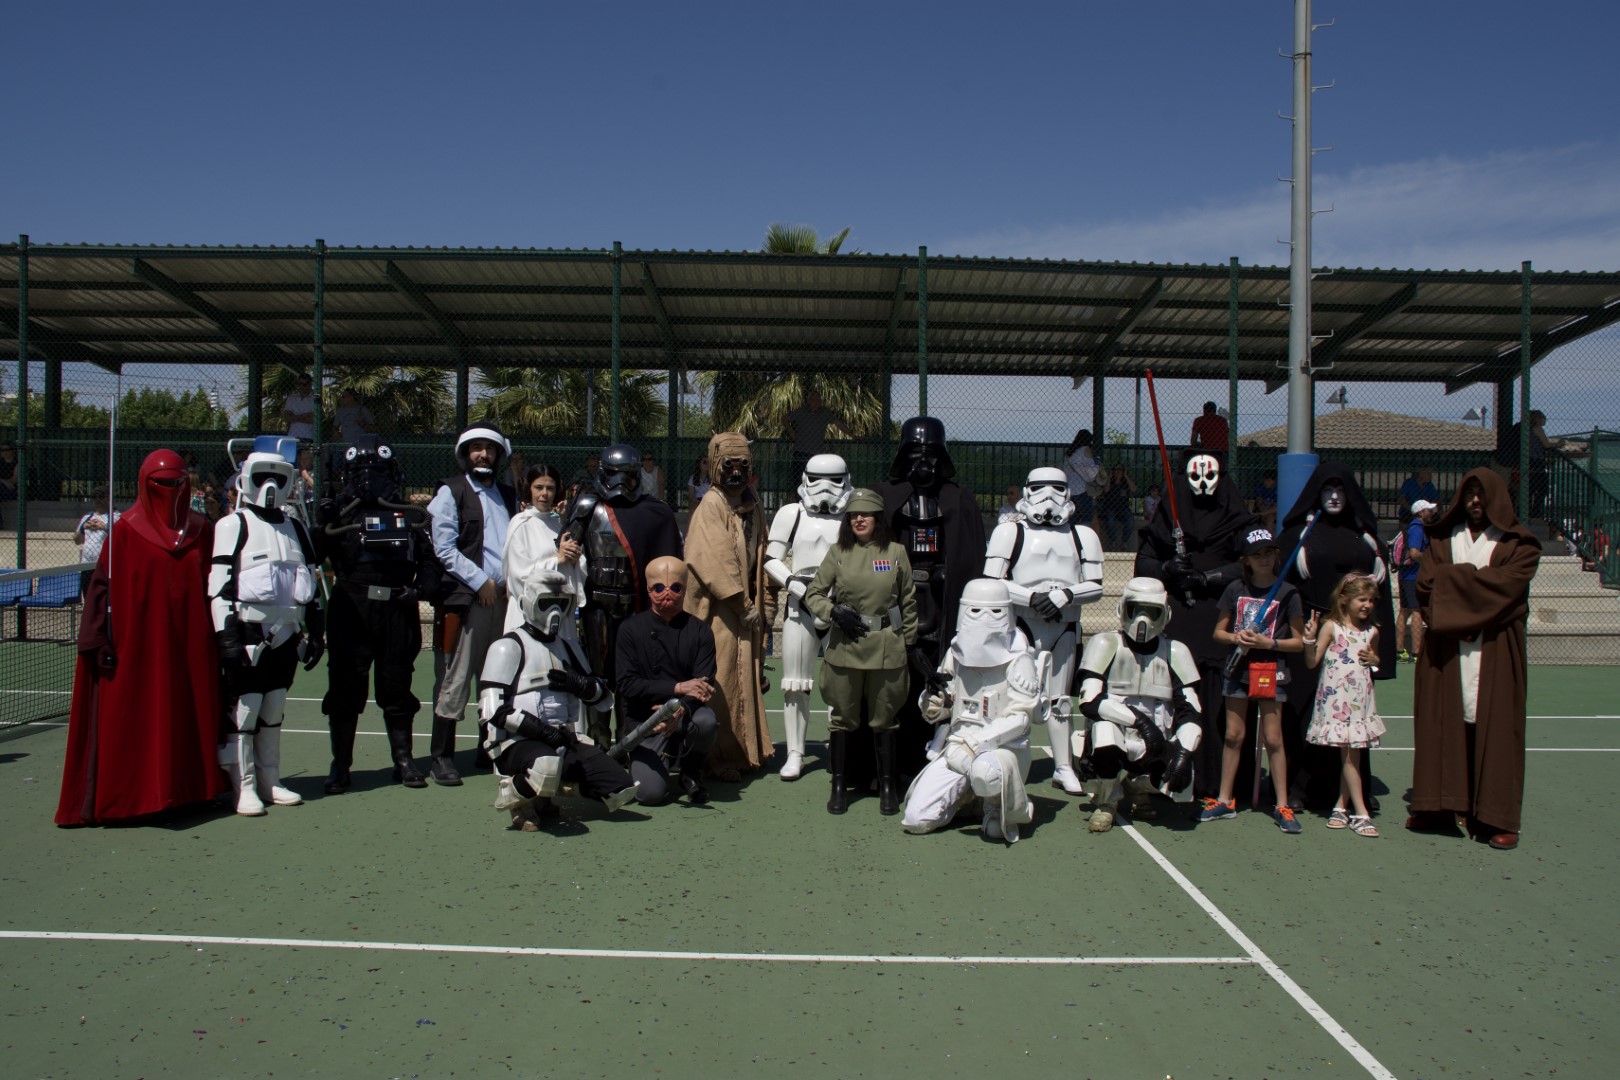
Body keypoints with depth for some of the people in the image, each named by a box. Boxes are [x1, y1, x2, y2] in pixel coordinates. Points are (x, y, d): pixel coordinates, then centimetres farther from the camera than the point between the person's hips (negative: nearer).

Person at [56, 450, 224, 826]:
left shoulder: (201, 530, 9)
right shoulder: (126, 530, -1)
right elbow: (103, 586, -3)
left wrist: (218, 635, 7)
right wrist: (100, 641, -10)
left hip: (190, 645, 3)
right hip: (138, 645, -3)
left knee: (187, 717, 6)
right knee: (130, 722, -1)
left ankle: (186, 790, 15)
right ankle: (117, 799, 5)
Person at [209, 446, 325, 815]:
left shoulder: (295, 528, 16)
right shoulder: (233, 526, -3)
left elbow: (310, 581, 19)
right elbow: (219, 586, -9)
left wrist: (316, 630, 15)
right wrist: (227, 635, -16)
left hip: (286, 634, 6)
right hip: (248, 634, -6)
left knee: (274, 710, 11)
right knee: (243, 709, -4)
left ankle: (269, 782, 18)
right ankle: (244, 788, 2)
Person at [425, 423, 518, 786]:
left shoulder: (508, 495, 20)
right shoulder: (450, 492, 2)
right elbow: (444, 548, -6)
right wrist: (480, 582, -11)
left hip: (504, 596, 5)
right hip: (465, 598, -5)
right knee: (455, 678, -5)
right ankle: (441, 756, 2)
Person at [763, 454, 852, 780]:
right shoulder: (791, 514, 6)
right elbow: (771, 560, 6)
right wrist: (795, 584, -11)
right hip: (800, 606, 1)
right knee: (796, 684, 5)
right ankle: (795, 754, 14)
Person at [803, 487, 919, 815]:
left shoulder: (896, 552, 3)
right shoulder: (837, 553, 3)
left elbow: (909, 602, 9)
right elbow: (813, 594, 5)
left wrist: (910, 642, 10)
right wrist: (834, 611, -13)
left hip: (887, 647, 0)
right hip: (845, 646, 1)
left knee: (884, 719, 9)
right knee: (841, 717, 7)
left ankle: (887, 786, 21)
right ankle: (839, 785, 18)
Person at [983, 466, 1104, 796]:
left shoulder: (1082, 536, 10)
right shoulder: (1011, 533, 1)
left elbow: (1095, 586, 7)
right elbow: (990, 583, -6)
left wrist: (1066, 595, -12)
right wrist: (1031, 598, -16)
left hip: (1065, 626, 3)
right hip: (1021, 624, -3)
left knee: (1060, 700, 10)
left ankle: (1063, 768, 17)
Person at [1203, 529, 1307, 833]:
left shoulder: (1287, 593, -3)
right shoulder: (1236, 589, 5)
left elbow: (1299, 642, -1)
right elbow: (1218, 632, 9)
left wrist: (1269, 643, -15)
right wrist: (1236, 638, -11)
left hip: (1271, 671, -3)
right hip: (1238, 669, 3)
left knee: (1272, 738, -2)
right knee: (1233, 735, 7)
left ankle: (1282, 806, 7)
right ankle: (1225, 800, 15)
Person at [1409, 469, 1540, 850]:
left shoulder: (1518, 544, 5)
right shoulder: (1442, 539, 14)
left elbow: (1506, 583, -12)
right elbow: (1425, 584, 0)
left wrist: (1452, 579, -8)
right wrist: (1473, 586, -13)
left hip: (1495, 650, -2)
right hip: (1445, 649, 3)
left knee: (1493, 726, -4)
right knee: (1442, 723, 0)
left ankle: (1497, 817, -1)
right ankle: (1439, 806, 5)